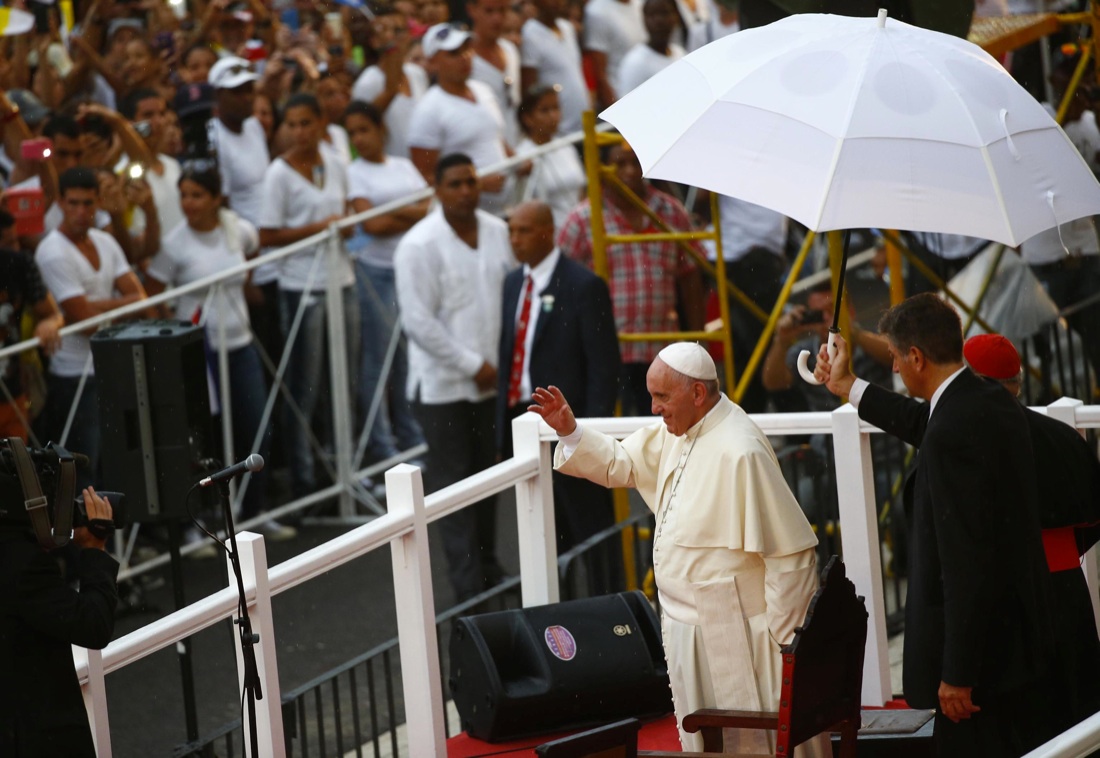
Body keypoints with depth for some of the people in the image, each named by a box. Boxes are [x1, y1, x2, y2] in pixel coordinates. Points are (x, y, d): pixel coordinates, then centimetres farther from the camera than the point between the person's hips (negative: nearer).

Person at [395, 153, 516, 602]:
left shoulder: (498, 232, 3)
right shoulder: (419, 246, -13)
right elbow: (419, 322, -16)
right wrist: (473, 366, -13)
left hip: (493, 377, 5)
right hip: (443, 384, -5)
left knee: (487, 477, 15)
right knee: (452, 482, -2)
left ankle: (488, 569, 28)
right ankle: (469, 585, 2)